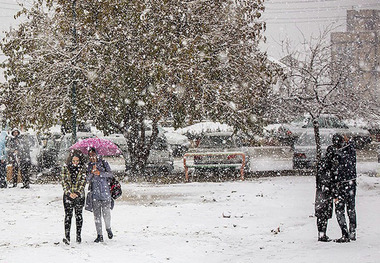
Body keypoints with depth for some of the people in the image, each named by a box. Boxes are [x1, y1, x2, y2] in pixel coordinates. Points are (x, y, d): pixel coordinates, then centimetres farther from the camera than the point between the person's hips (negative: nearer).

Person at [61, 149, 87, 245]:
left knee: (78, 215, 7)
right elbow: (64, 181, -2)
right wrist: (69, 193, -13)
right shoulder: (65, 168, 1)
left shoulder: (83, 168, 0)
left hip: (79, 195, 0)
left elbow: (83, 181, -5)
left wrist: (77, 192, -15)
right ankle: (67, 236, -12)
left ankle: (79, 235, 15)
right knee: (68, 215, -7)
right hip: (68, 195, 0)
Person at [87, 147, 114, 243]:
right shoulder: (89, 166, 12)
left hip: (105, 191, -2)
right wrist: (92, 172, -15)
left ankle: (108, 229, 20)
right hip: (94, 192, 2)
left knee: (106, 212, -7)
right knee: (96, 214, -1)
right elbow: (88, 179, 3)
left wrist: (100, 173, -15)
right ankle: (99, 235, 3)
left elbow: (110, 174, -2)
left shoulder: (103, 162, 6)